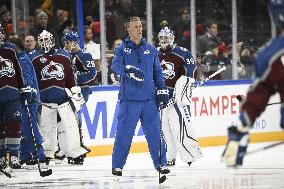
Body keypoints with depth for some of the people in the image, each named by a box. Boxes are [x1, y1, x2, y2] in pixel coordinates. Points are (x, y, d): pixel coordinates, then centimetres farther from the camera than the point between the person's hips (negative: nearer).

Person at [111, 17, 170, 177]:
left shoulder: (150, 49, 13)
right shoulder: (122, 49, 3)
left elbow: (157, 72, 16)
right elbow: (116, 65, -16)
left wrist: (162, 91, 8)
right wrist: (129, 70, -35)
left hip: (149, 98, 3)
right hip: (129, 99, -3)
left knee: (155, 132, 2)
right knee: (124, 132, -3)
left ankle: (161, 163, 10)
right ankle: (117, 165, 6)